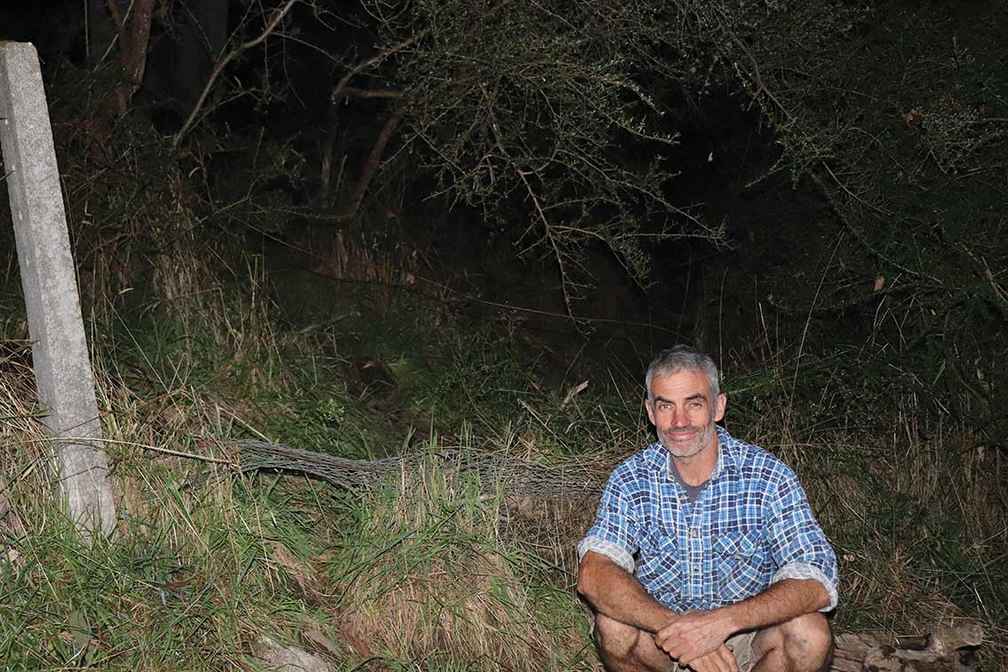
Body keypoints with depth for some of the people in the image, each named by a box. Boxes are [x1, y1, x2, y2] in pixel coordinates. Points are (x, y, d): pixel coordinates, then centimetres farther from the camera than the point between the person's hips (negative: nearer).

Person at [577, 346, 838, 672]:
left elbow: (815, 584, -23)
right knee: (614, 625, -29)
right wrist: (676, 628, -38)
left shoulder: (768, 477, -14)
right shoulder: (631, 480, -9)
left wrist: (724, 621, -38)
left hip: (748, 636, 0)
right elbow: (593, 574, -23)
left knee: (808, 631, -29)